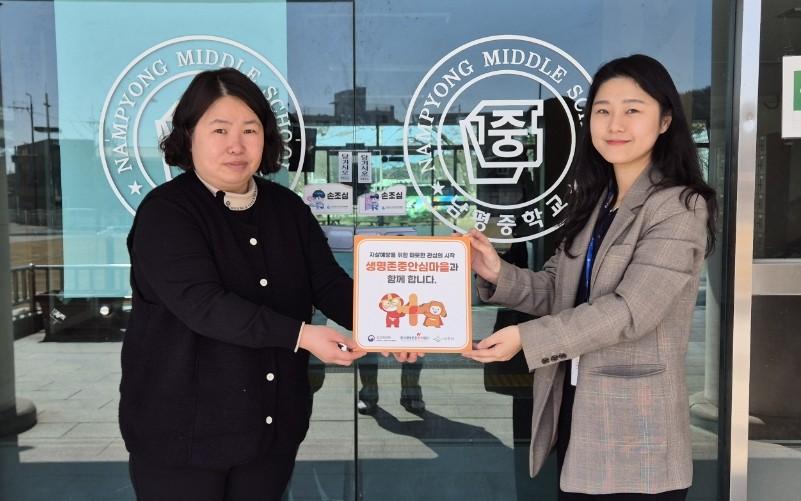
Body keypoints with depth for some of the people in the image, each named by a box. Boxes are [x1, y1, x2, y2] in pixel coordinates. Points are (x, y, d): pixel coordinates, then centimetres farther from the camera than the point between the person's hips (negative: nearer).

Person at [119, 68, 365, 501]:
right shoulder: (165, 212, -13)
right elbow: (204, 304, -25)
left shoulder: (287, 208, 4)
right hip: (183, 429, -4)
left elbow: (330, 284, -1)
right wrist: (301, 335, -31)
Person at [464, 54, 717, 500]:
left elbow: (629, 311, -21)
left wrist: (526, 338, -25)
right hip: (573, 413, 7)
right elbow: (557, 289, 8)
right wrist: (499, 274, -10)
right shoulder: (592, 200, 10)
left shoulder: (680, 208, -12)